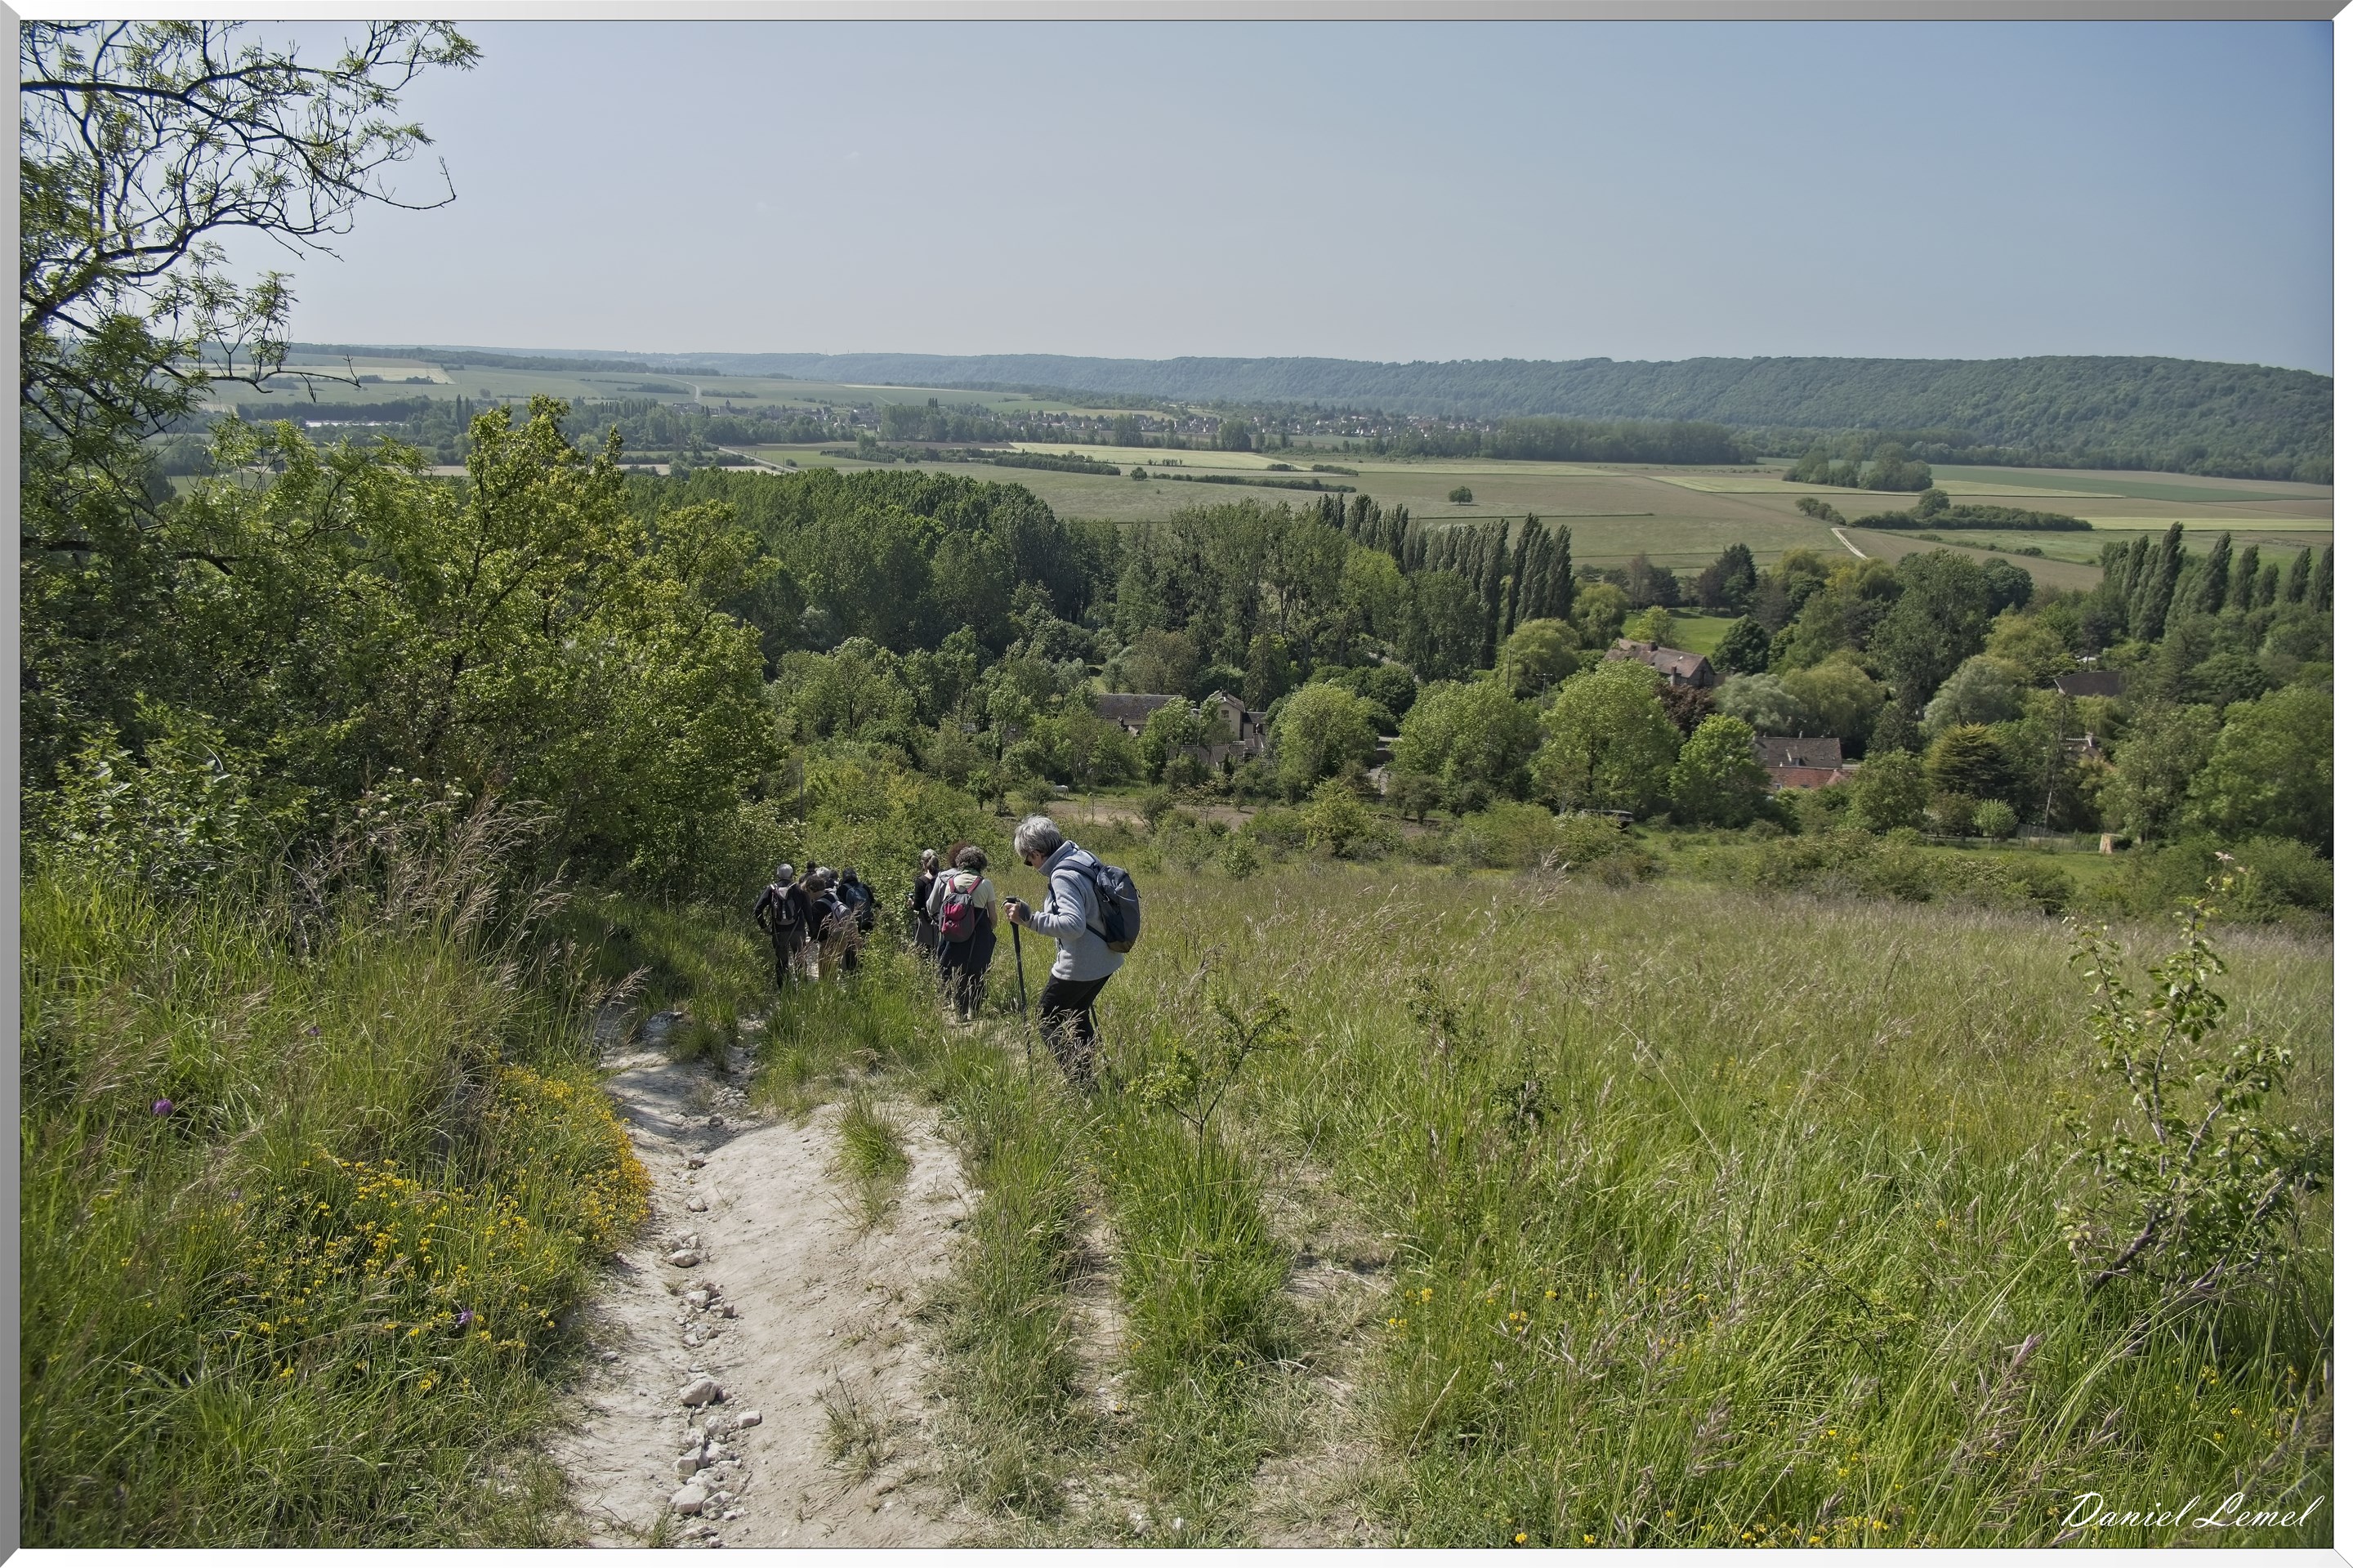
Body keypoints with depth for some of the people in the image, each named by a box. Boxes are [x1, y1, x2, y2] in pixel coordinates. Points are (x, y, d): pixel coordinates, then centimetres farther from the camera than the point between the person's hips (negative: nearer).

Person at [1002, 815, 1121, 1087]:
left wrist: (1029, 918, -31)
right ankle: (1088, 1074, 32)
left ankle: (1081, 1080, 5)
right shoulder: (1083, 859, 4)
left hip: (1080, 966, -9)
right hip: (1106, 959, 9)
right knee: (1076, 1014, 26)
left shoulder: (1063, 876, -23)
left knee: (1047, 1017, 7)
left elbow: (1073, 924, -35)